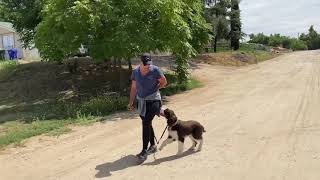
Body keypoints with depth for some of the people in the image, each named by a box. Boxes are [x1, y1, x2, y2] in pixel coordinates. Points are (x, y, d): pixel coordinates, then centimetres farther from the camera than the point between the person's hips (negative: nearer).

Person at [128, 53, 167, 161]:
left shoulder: (155, 70, -11)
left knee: (146, 123, -13)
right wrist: (131, 102, 5)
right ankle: (153, 146, 32)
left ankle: (144, 151, -6)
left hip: (153, 100, -5)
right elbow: (134, 88, 7)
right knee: (147, 124, 15)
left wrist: (153, 89, 4)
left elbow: (164, 82, 2)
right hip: (141, 101, 5)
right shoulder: (135, 72, 1)